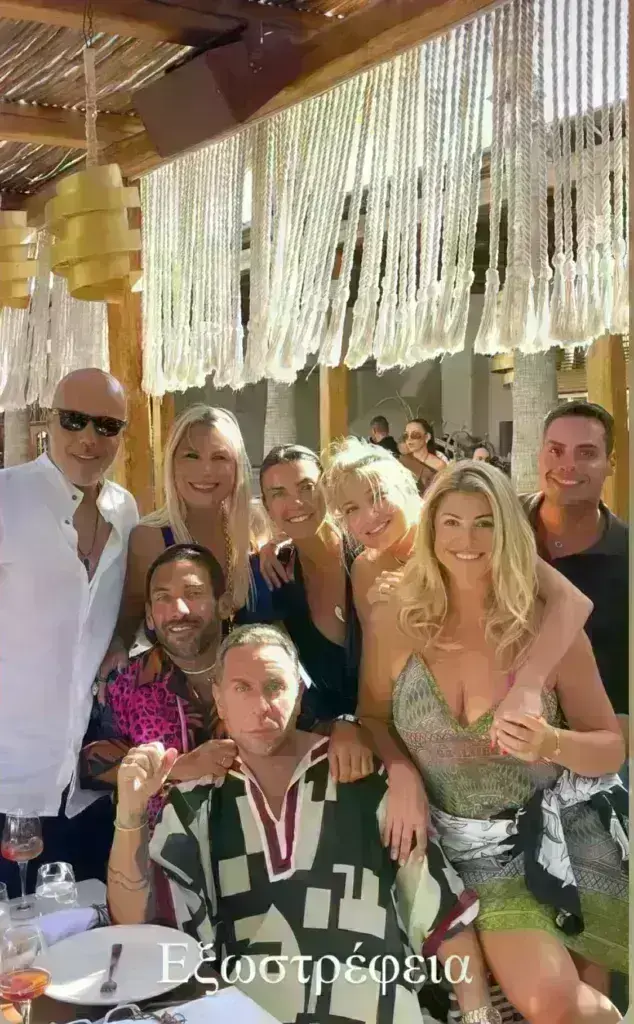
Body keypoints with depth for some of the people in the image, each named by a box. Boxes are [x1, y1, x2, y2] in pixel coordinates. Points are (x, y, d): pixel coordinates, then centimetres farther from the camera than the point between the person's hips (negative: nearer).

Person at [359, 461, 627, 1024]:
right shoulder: (396, 624, -9)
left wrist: (550, 744, -26)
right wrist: (403, 772, -14)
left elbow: (612, 747, -5)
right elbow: (373, 718, 6)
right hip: (483, 850, 1)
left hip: (570, 833, 0)